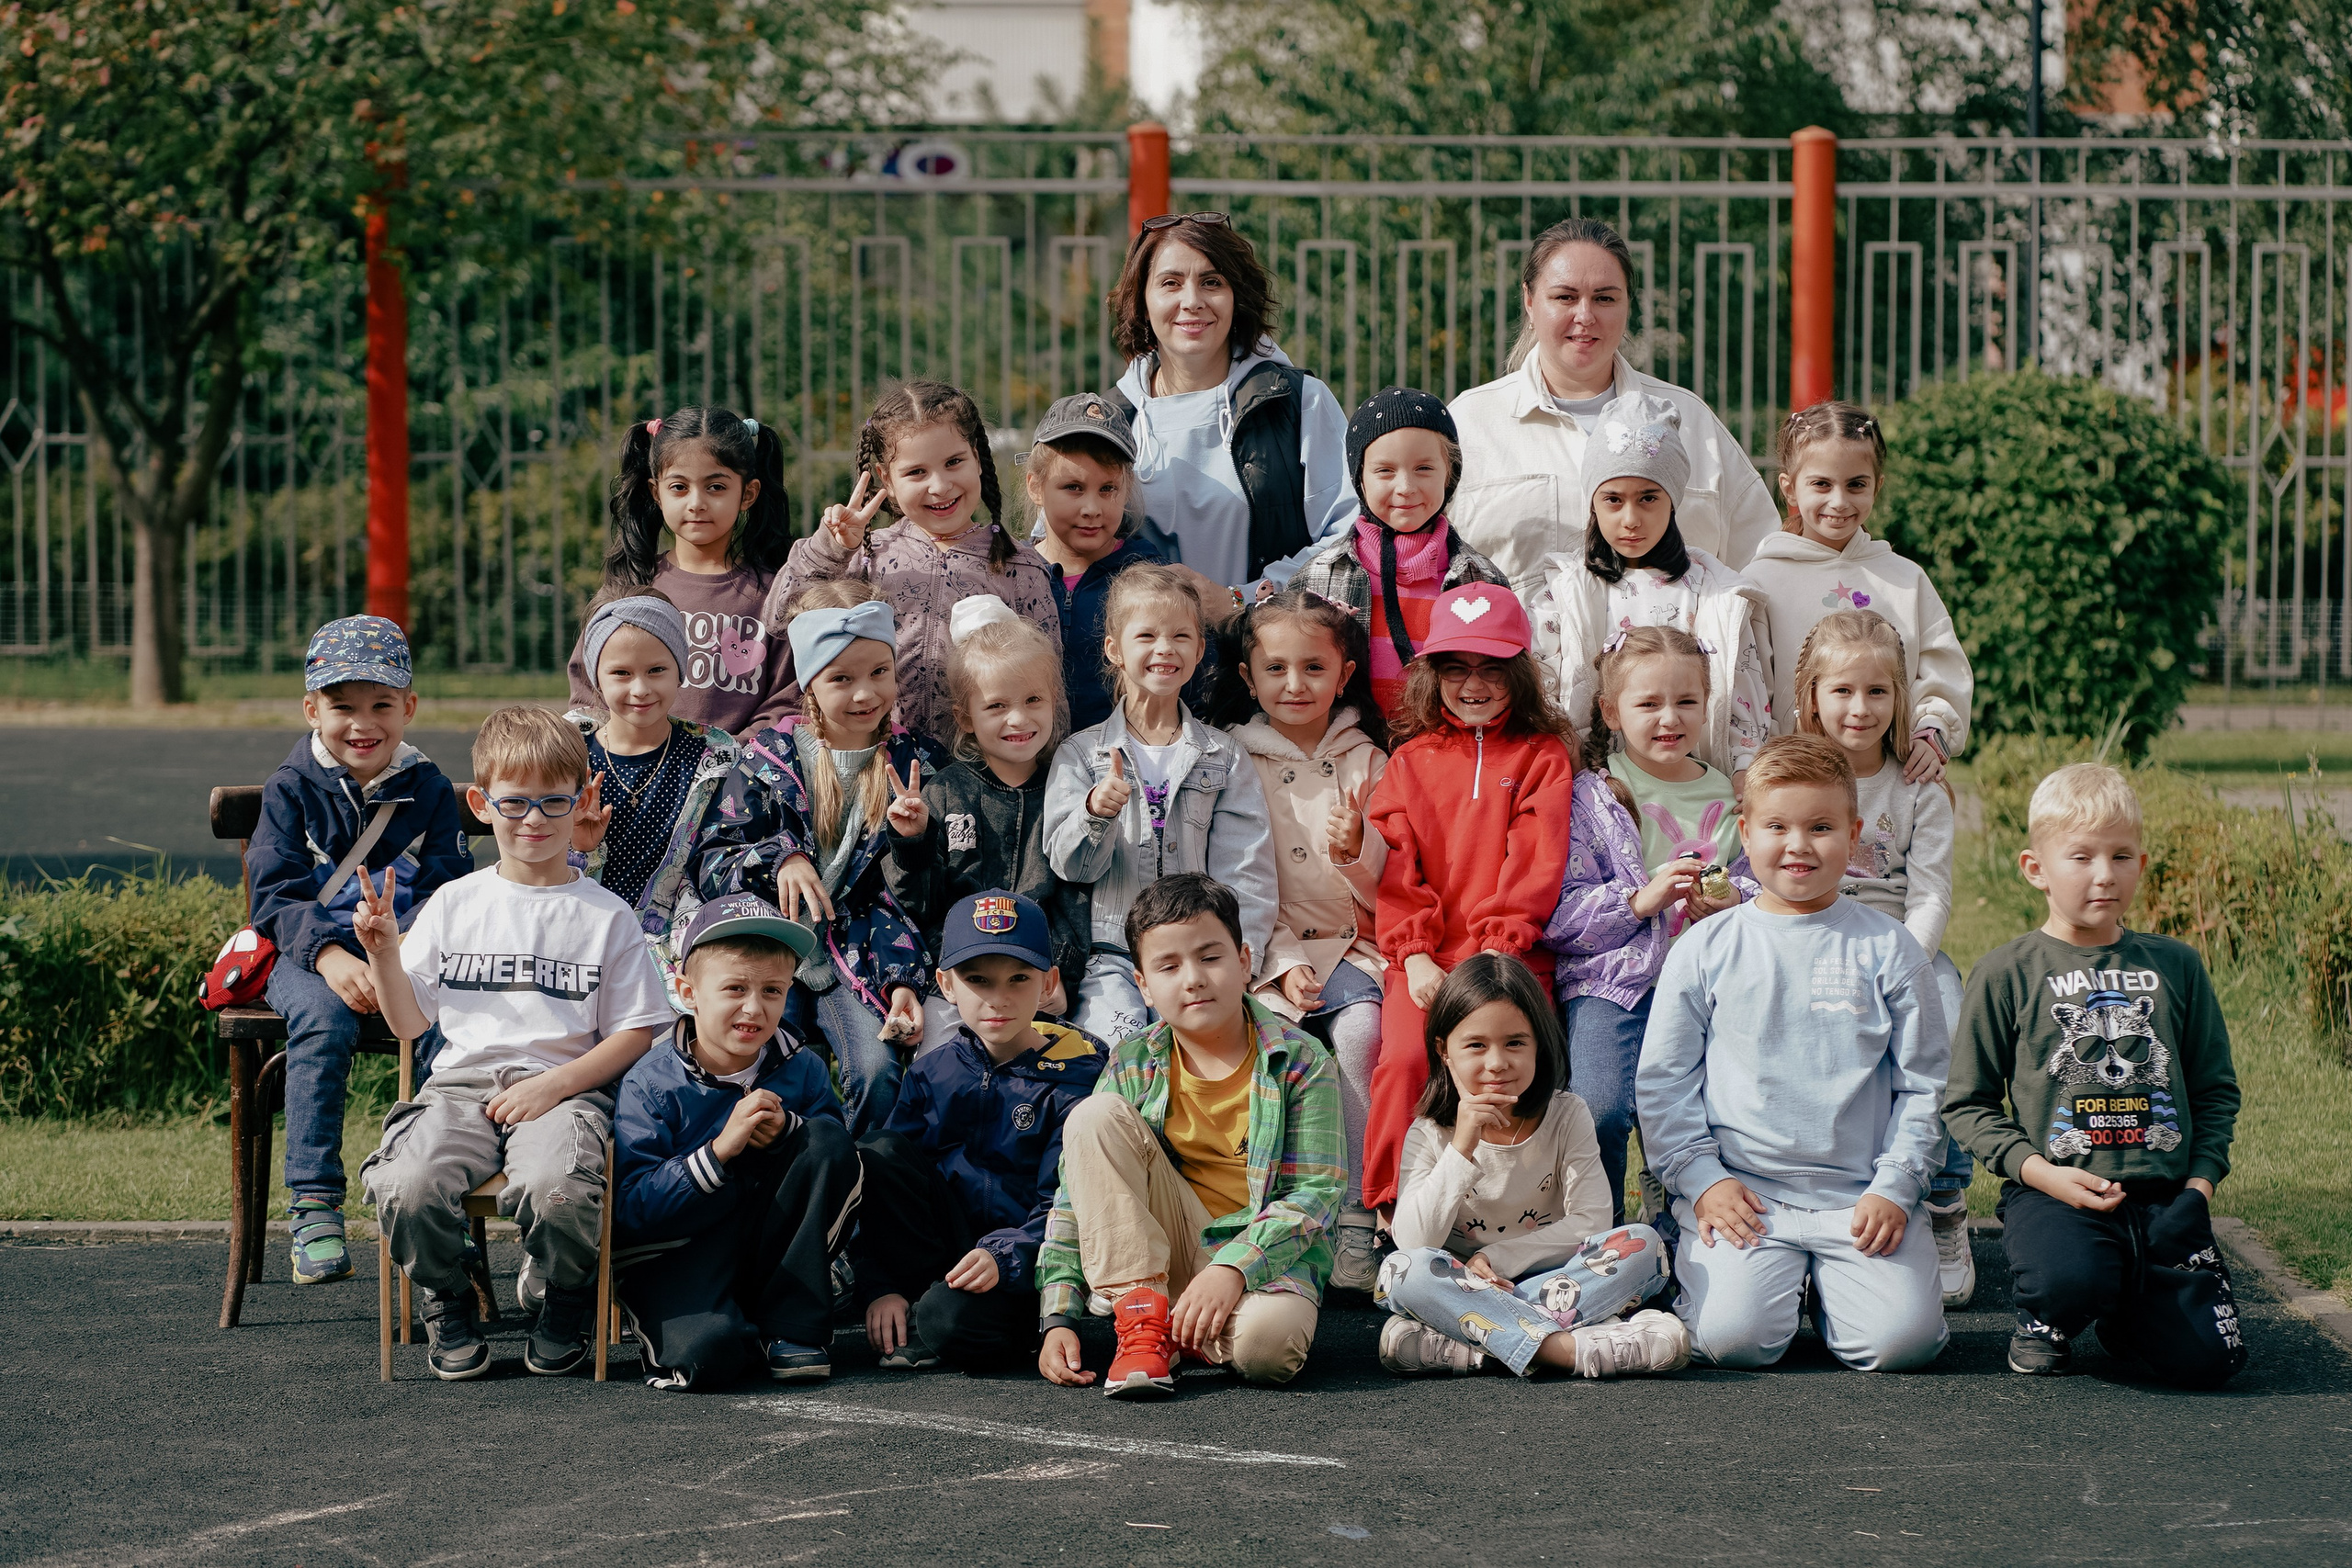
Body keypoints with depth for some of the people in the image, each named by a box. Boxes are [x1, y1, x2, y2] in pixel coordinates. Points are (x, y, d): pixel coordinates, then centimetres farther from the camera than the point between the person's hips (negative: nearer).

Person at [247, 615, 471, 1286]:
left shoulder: (428, 789, 8)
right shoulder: (292, 789, 4)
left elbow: (445, 895, 1)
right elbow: (276, 896, -4)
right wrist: (331, 958, -23)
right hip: (310, 955, -1)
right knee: (324, 1019, -34)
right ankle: (314, 1207, -30)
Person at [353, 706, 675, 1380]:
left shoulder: (606, 915, 9)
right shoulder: (455, 904, 16)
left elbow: (635, 1034, 5)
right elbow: (410, 1021, 16)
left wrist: (555, 1085, -9)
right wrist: (383, 956, -3)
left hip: (566, 1085, -2)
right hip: (462, 1081, 2)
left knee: (554, 1189, -37)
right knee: (407, 1188, -31)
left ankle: (561, 1299, 0)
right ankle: (449, 1299, 4)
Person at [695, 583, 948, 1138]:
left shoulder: (912, 764, 6)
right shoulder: (771, 756, 6)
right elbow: (710, 864, 4)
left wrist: (903, 981, -11)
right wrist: (780, 859, -15)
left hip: (857, 964, 0)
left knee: (878, 1071, -26)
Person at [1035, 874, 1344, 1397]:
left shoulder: (1301, 1062, -6)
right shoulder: (1133, 1068, 2)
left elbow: (1316, 1194, -10)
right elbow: (1075, 1196, 1)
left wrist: (1232, 1269, -26)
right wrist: (1058, 1318, -10)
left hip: (1265, 1255, -4)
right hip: (1169, 1250, 4)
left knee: (1265, 1344, -39)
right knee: (1096, 1116, -17)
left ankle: (1195, 1335, -3)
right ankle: (1143, 1321, -19)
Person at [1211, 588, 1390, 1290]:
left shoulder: (1366, 762, 10)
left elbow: (1384, 897, 9)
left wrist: (1355, 856, -13)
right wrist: (1282, 967, -13)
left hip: (1351, 949, 1)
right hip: (1267, 953, -1)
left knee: (1358, 1031, -31)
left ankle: (1357, 1221, -28)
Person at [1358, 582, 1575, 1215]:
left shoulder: (1542, 756, 10)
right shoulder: (1411, 760, 17)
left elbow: (1536, 863, 0)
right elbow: (1397, 868, 10)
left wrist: (1494, 957, -12)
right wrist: (1415, 956, -6)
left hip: (1508, 956, -2)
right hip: (1424, 959, 2)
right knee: (1403, 1058, -23)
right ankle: (1393, 1210, -12)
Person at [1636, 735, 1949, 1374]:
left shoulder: (1886, 950, 6)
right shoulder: (1705, 949, 5)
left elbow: (1922, 1084, 8)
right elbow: (1662, 1081, 7)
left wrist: (1894, 1187, -3)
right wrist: (1701, 1179, -4)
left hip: (1858, 1196, 1)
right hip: (1740, 1193, -1)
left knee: (1903, 1338, -19)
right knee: (1733, 1336, -23)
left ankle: (1827, 1284, 14)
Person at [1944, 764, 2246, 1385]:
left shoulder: (2175, 966, 13)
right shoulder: (2005, 974, 2)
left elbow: (2215, 1089, 19)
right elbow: (1968, 1103, 3)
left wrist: (2200, 1180, 3)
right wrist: (2040, 1171, -11)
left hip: (2165, 1195, 3)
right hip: (2054, 1190, -3)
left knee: (2208, 1358, -13)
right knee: (2070, 1281, -37)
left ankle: (2123, 1307, 21)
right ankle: (2046, 1318, 3)